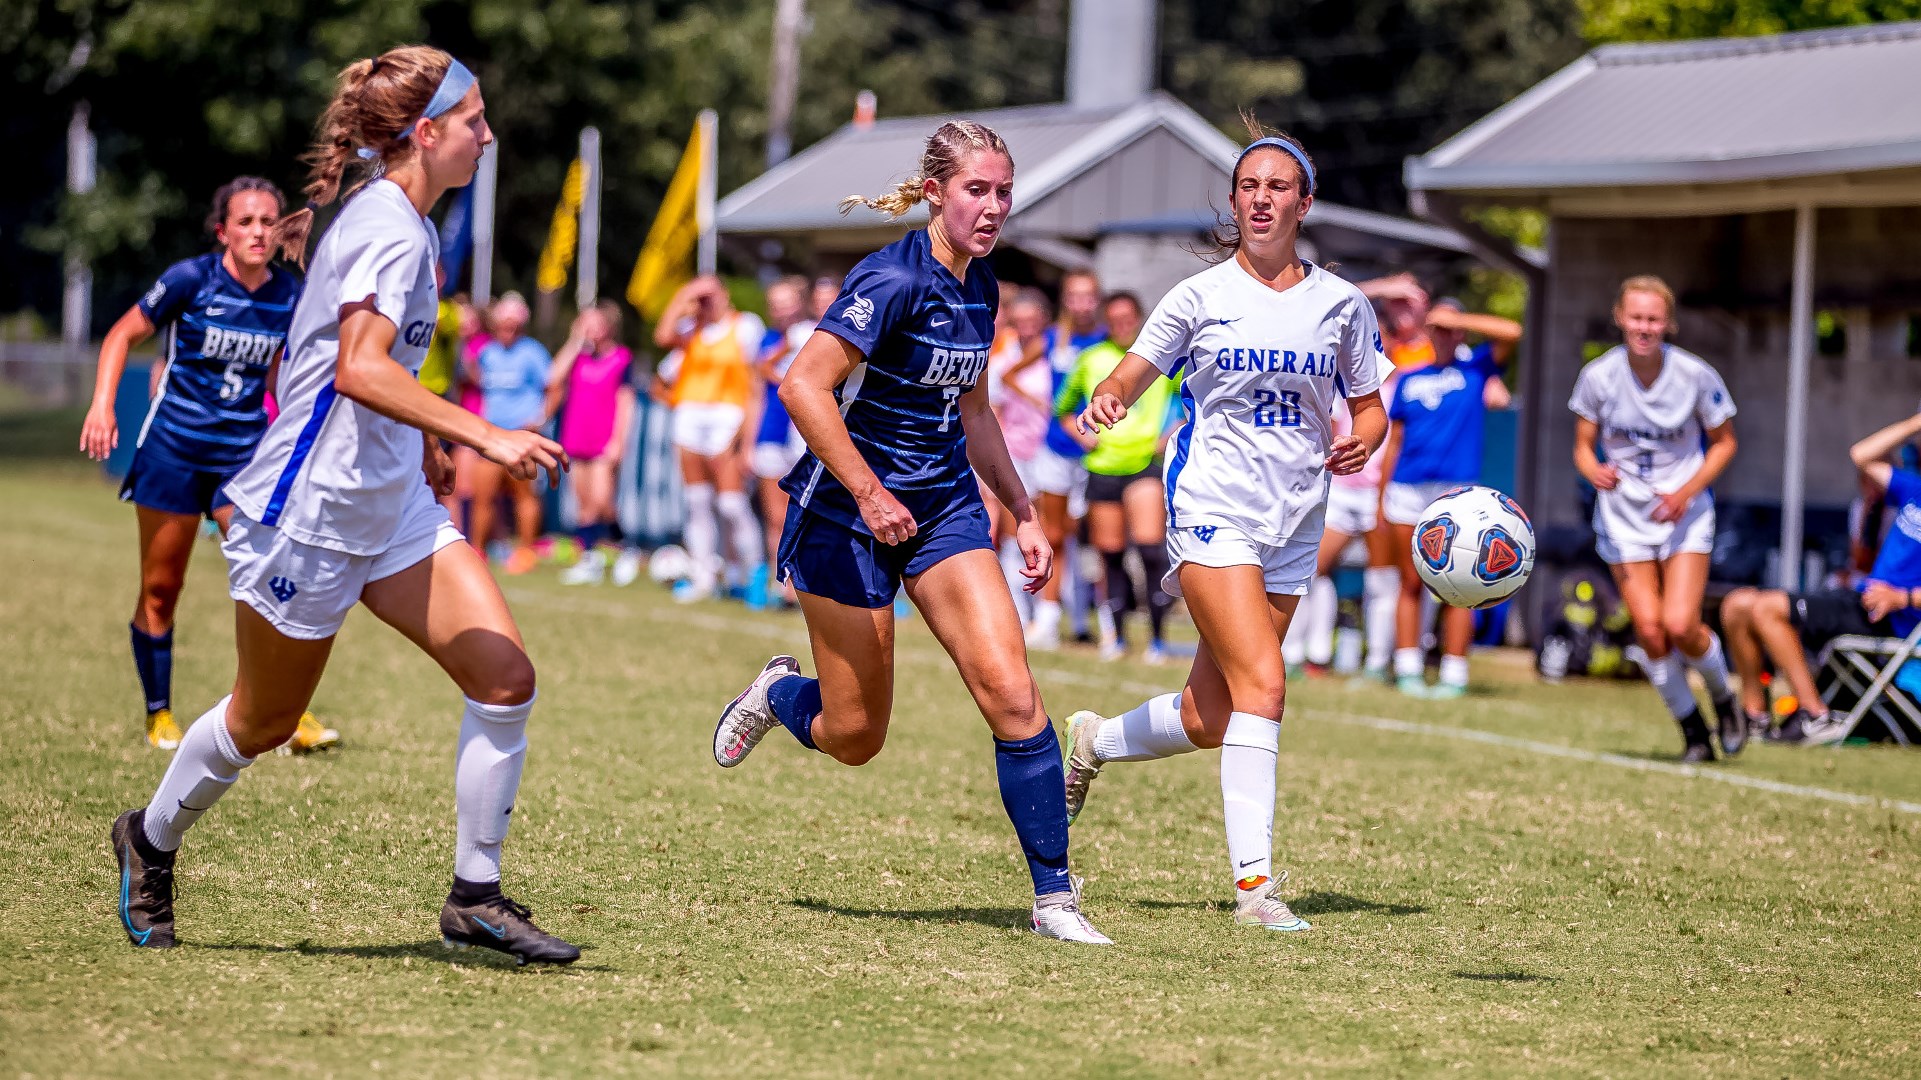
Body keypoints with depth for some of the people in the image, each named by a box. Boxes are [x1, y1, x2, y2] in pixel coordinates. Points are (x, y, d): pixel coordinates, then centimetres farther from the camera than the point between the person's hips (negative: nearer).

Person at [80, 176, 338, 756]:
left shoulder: (289, 295, -1)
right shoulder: (191, 279, -11)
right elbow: (123, 334, -2)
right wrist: (102, 404, -13)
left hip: (244, 452, 2)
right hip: (173, 447, -2)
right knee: (161, 587, 5)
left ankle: (291, 715, -6)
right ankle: (159, 715, 21)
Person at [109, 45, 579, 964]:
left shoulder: (400, 223, 11)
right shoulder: (389, 228, -19)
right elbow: (359, 370, -33)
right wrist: (482, 436, -37)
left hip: (392, 503, 9)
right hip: (310, 511, -9)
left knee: (505, 676, -7)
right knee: (263, 723, 9)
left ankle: (476, 896, 0)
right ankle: (151, 841, 35)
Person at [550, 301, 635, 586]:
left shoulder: (622, 359, -4)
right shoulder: (580, 356, 10)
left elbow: (625, 402, -4)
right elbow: (555, 382, -2)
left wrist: (617, 441, -11)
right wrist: (573, 343, -1)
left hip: (605, 444, -5)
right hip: (575, 441, 6)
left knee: (600, 501, -14)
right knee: (583, 505, 7)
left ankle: (626, 551, 4)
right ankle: (589, 559, 12)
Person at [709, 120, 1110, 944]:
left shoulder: (980, 288, 7)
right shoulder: (895, 279, -19)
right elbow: (804, 385, -25)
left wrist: (1023, 514, 18)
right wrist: (868, 492, -26)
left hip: (945, 505, 6)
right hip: (849, 510, -6)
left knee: (1011, 692, -11)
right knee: (854, 736, 1)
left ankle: (1054, 897, -7)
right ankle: (780, 692, 37)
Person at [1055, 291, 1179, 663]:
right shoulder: (1090, 360, 9)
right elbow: (1063, 407, 22)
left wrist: (1170, 437, -3)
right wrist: (1080, 435, 5)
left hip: (1145, 462, -2)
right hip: (1102, 465, 2)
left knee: (1150, 548, -15)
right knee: (1111, 554, 3)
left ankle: (1158, 639, -8)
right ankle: (1114, 636, 16)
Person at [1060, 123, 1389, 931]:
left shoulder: (1341, 304, 7)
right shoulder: (1200, 296, 0)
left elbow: (1369, 407, 15)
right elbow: (1131, 376, 5)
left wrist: (1362, 441, -8)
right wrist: (1106, 401, -18)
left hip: (1294, 523, 4)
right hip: (1212, 508, -4)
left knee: (1209, 720, 7)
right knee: (1261, 684, -22)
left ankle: (1095, 740, 37)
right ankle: (1253, 881, -22)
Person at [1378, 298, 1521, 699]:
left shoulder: (1475, 369, 7)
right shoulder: (1409, 379, 15)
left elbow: (1511, 332, -9)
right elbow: (1394, 440, 17)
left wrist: (1457, 320, -5)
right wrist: (1381, 496, 12)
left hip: (1457, 489, -3)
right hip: (1408, 488, 3)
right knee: (1411, 584, 3)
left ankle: (1454, 674, -3)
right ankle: (1408, 670, 8)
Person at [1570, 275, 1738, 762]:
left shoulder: (1696, 375, -10)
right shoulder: (1598, 375, -8)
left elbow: (1723, 443, 2)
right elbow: (1583, 447, 2)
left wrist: (1687, 492, -13)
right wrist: (1595, 471, -22)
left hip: (1684, 514, -1)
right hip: (1623, 516, 1)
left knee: (1680, 626, -16)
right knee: (1648, 630, -8)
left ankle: (1723, 698, 16)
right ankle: (1691, 727, 12)